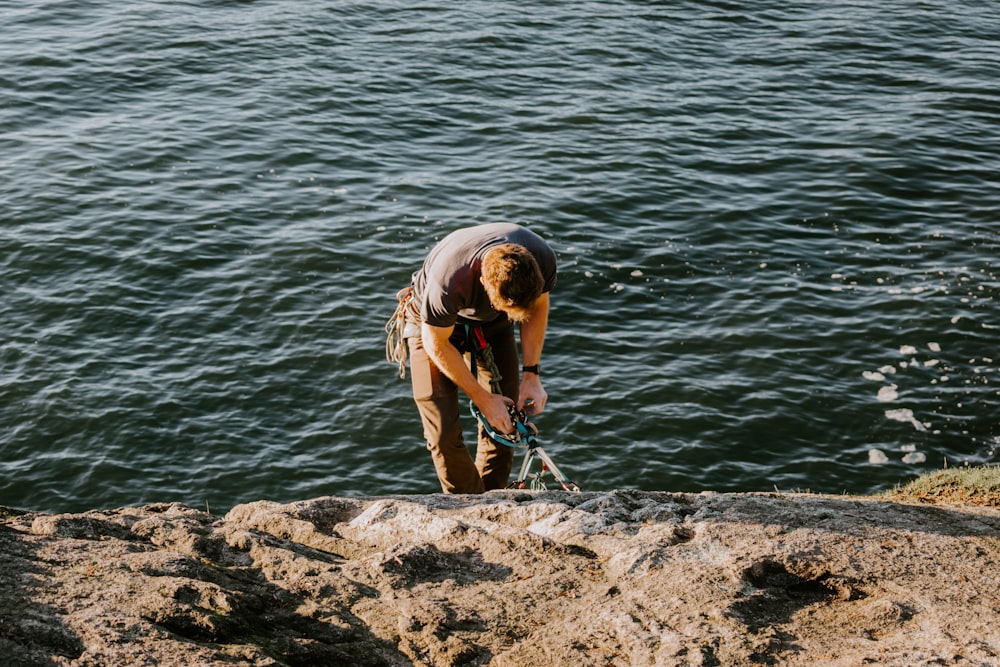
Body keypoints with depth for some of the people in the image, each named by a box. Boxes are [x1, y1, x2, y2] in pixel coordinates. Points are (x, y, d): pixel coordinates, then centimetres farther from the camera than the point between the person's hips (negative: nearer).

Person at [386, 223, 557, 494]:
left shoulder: (541, 259, -31)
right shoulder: (449, 282, -43)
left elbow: (537, 309, -7)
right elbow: (437, 345, -24)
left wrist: (531, 374, -14)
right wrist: (482, 398, -17)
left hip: (490, 323, 4)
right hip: (435, 325, -4)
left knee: (503, 425, -1)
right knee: (444, 433, -12)